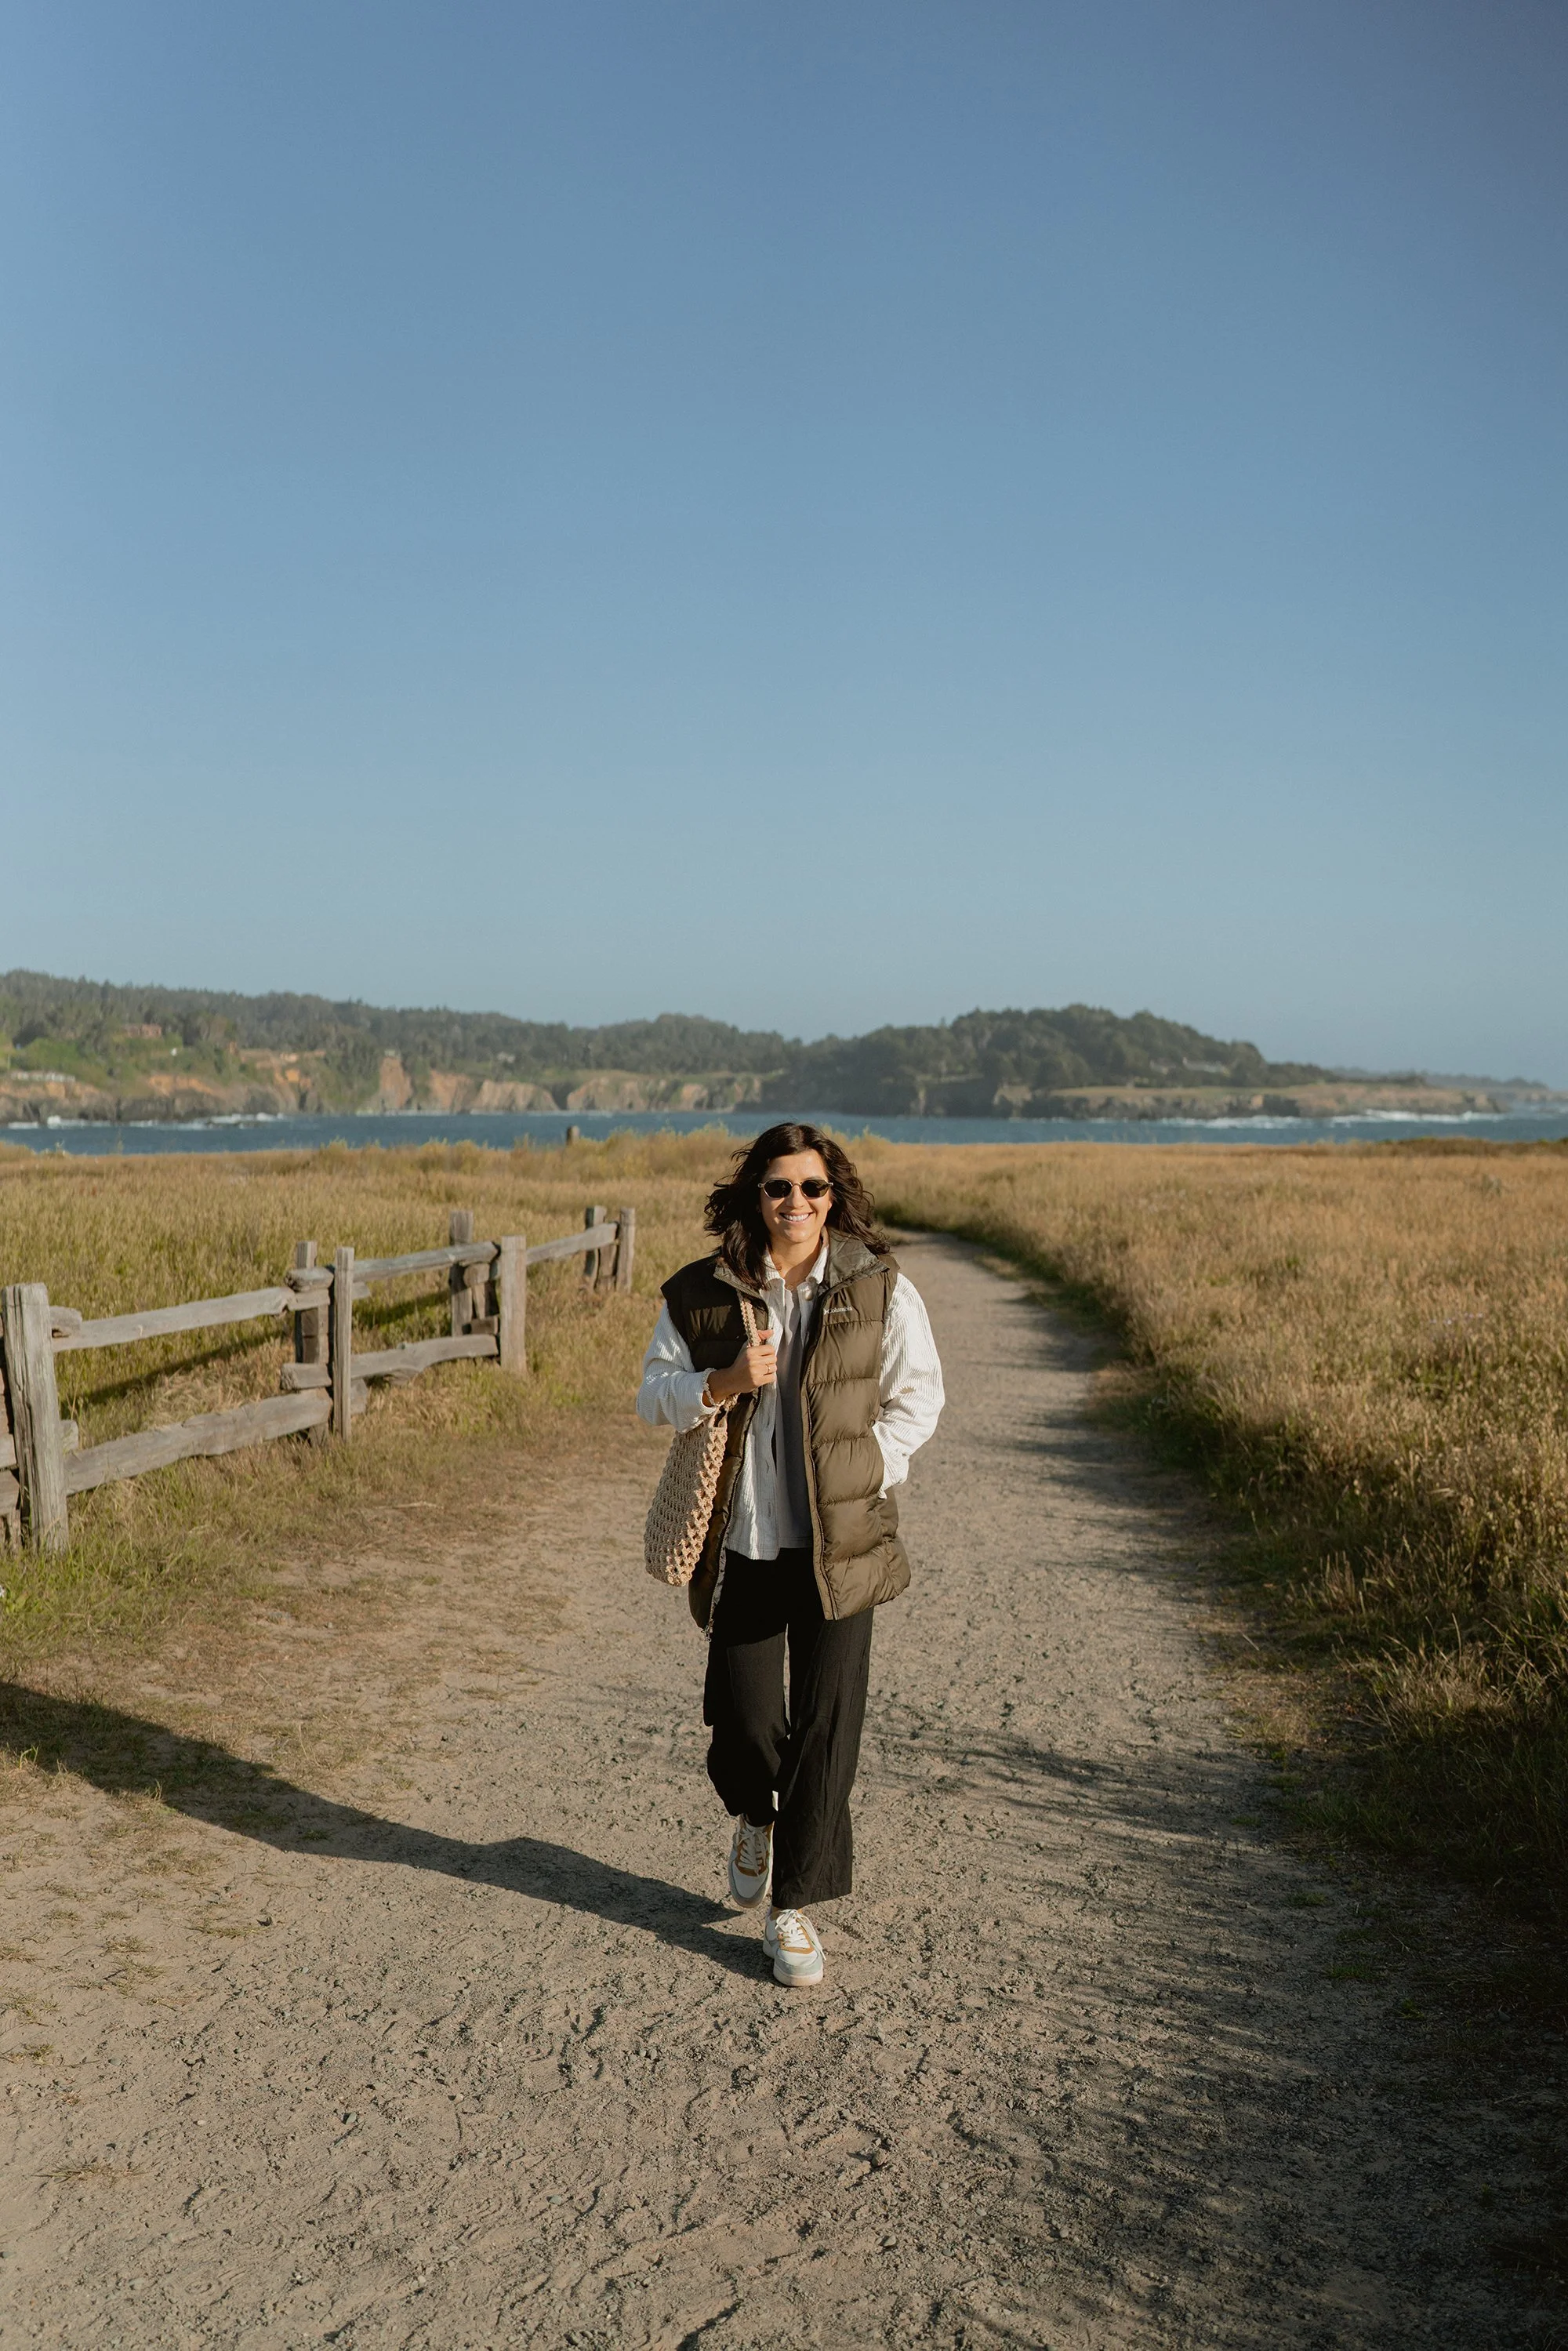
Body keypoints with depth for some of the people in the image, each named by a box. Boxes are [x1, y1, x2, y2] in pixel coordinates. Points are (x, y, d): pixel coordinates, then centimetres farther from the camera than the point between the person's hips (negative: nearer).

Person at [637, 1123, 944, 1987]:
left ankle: (794, 1905, 13)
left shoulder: (882, 1289, -3)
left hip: (838, 1540, -1)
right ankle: (755, 1818, 44)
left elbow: (917, 1396, 6)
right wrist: (719, 1385, -14)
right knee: (740, 1717, 8)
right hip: (740, 1541, 1)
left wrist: (868, 1471, -5)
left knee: (826, 1719, -2)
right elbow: (654, 1391, 5)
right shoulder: (704, 1293, -1)